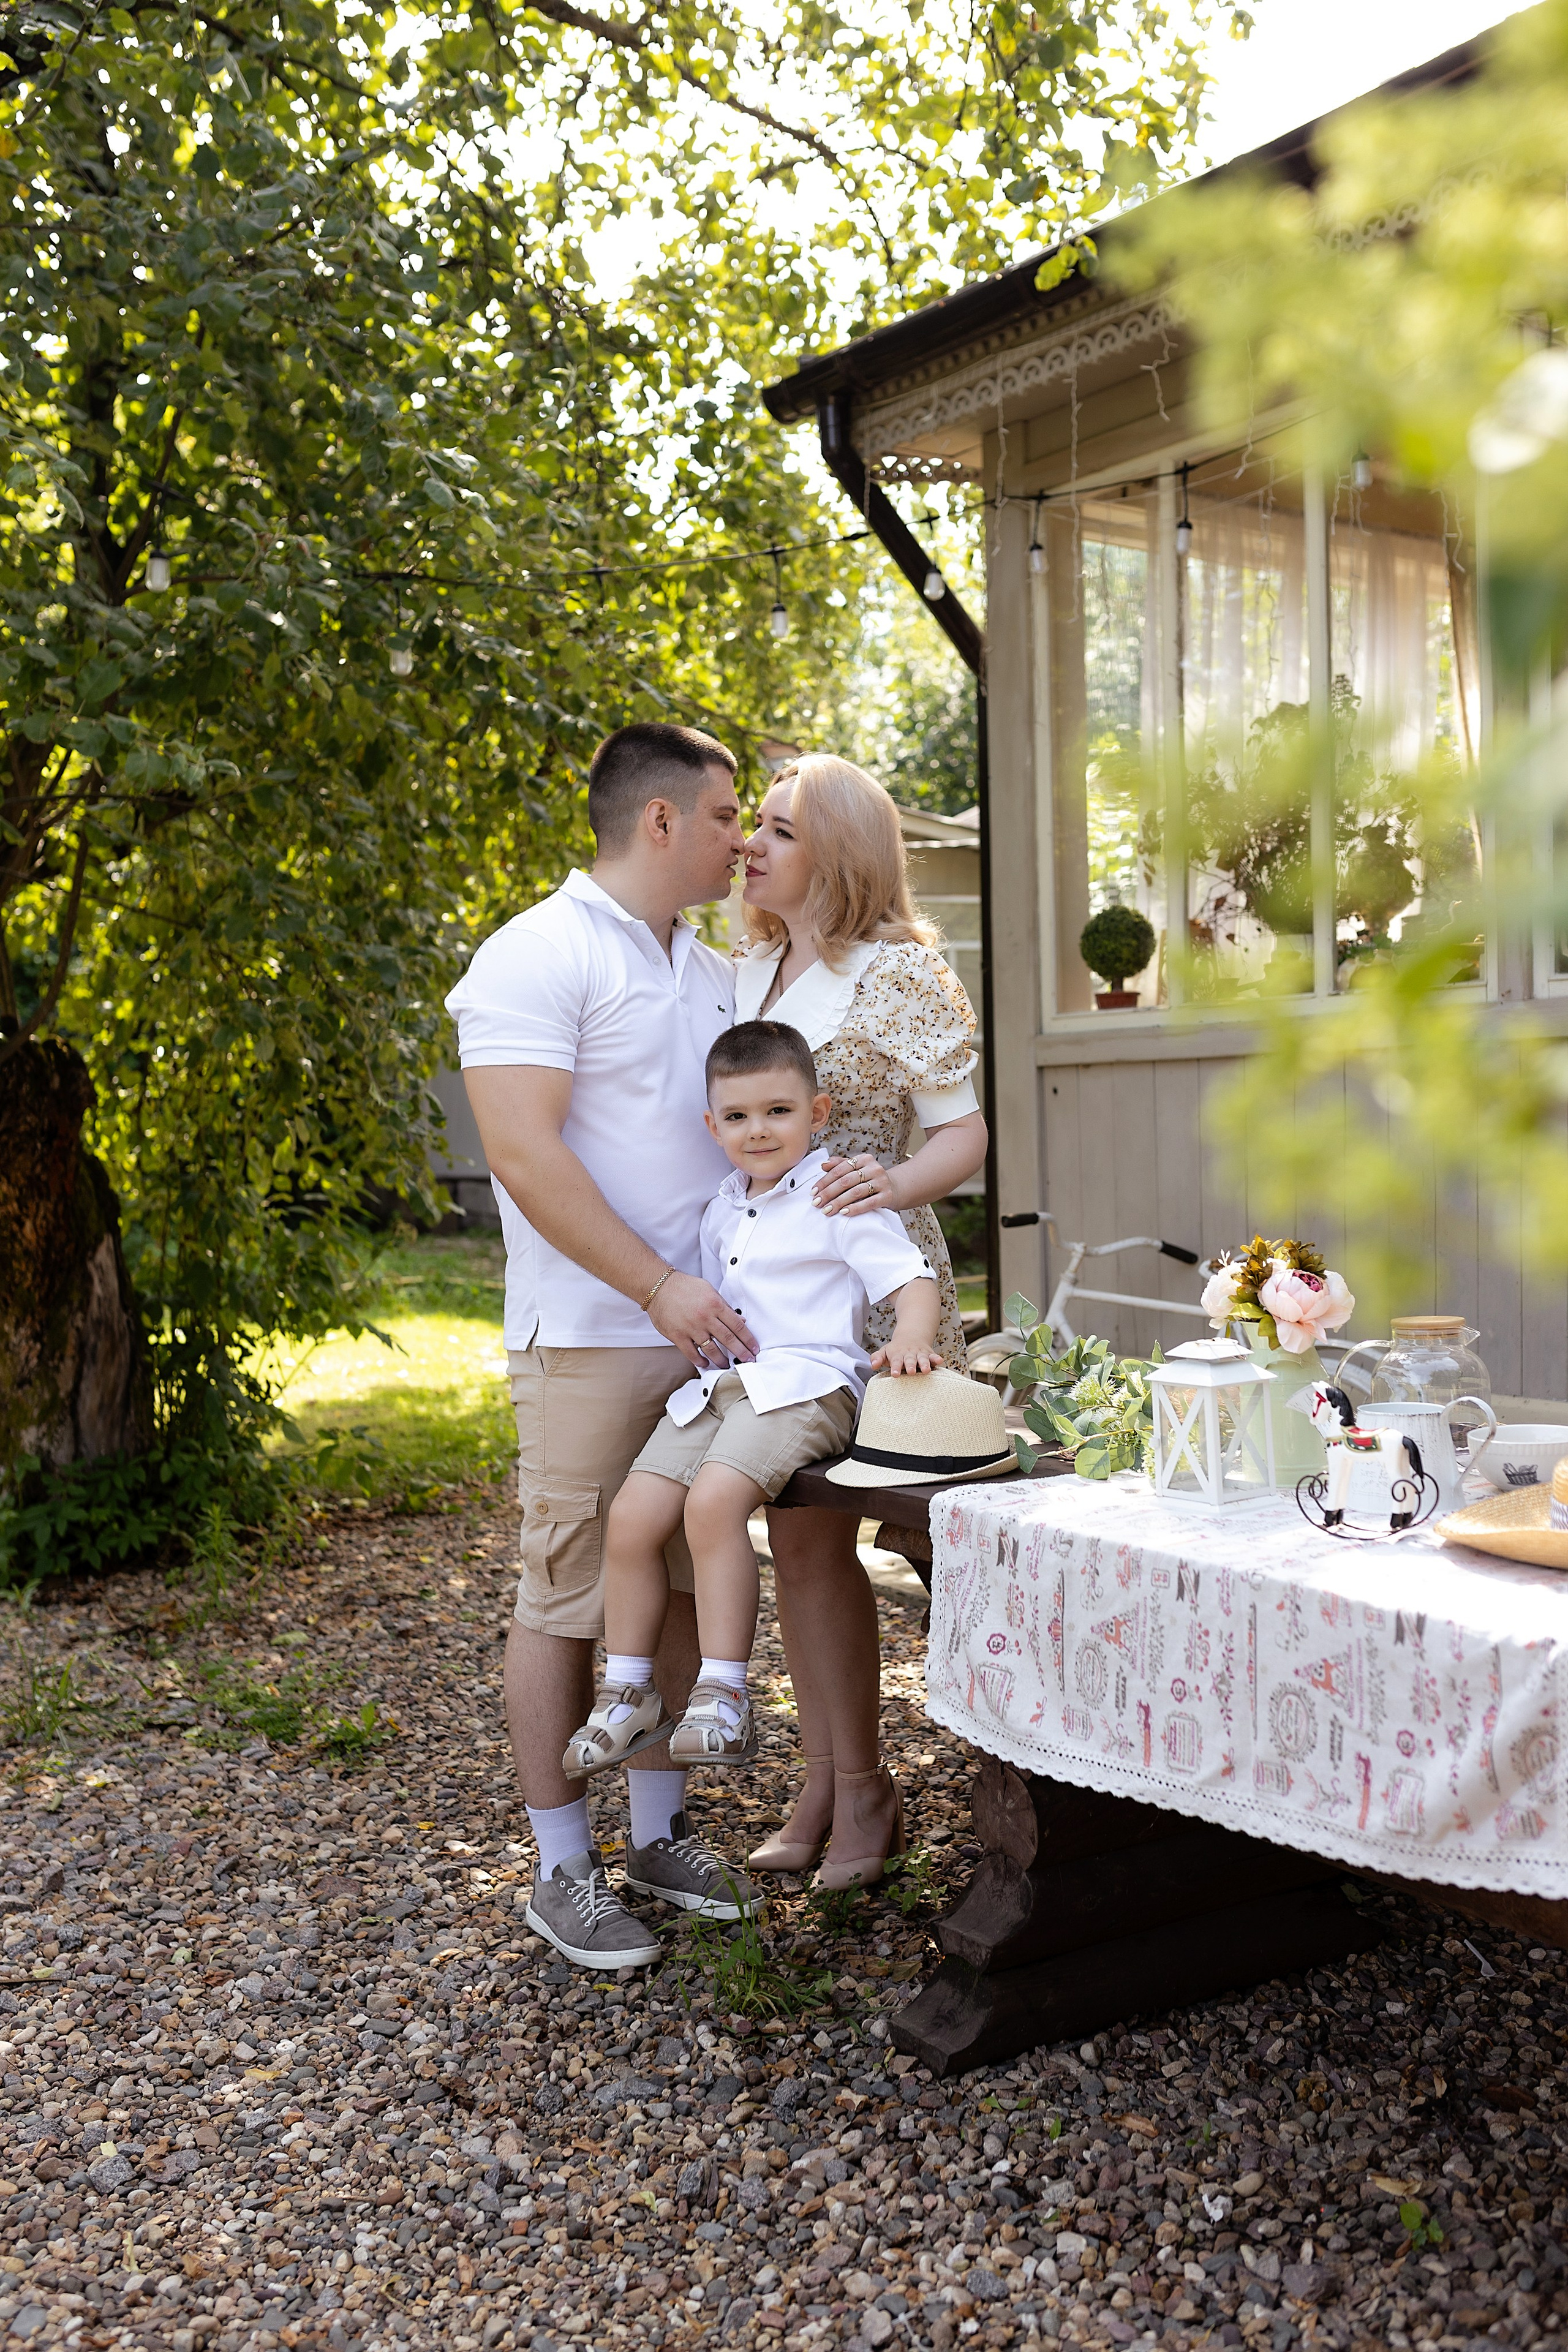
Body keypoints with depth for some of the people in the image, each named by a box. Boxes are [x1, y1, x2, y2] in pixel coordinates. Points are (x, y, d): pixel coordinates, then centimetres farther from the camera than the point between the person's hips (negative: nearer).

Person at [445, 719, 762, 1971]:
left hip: (709, 1332, 8)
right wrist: (660, 1288, -20)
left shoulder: (713, 971, 16)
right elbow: (525, 1156, -18)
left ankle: (659, 1832, 28)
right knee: (568, 1597, 2)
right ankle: (563, 1867, 15)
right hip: (593, 1339, -8)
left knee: (687, 1581, 13)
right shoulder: (541, 956, -10)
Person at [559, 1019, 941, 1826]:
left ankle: (723, 1696, -22)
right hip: (715, 1387, 7)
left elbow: (912, 1277, -8)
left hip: (804, 1384, -7)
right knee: (632, 1515, -9)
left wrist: (910, 1338, -26)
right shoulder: (721, 1209, 21)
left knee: (714, 1502, -30)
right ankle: (627, 1695, 6)